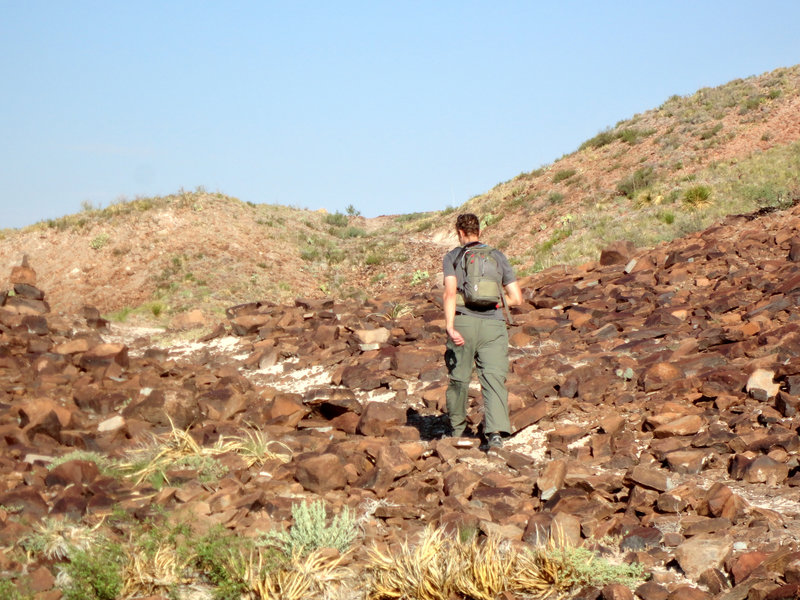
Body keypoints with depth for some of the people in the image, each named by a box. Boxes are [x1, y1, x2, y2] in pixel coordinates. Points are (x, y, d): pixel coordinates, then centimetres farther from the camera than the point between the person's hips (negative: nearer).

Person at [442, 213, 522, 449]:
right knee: (494, 378, -5)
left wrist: (450, 327, -16)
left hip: (464, 321, -1)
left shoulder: (452, 257, 9)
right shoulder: (498, 256, 16)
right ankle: (496, 430, -24)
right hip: (494, 324, 1)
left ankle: (457, 430, 30)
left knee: (459, 378, 14)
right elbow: (516, 298, 13)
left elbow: (450, 293, -8)